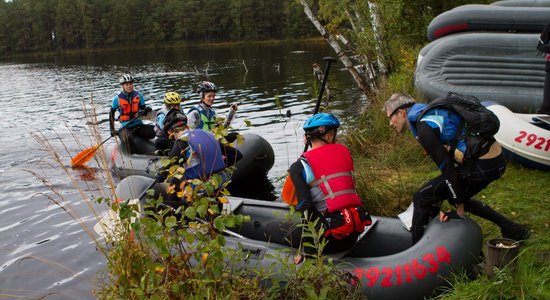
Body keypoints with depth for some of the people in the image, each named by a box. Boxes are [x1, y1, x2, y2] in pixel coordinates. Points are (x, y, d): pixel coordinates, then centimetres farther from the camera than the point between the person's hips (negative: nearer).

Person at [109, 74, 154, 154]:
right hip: (126, 127, -3)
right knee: (128, 139, -37)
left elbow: (143, 109, 11)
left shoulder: (138, 95, 4)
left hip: (139, 125, 3)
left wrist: (146, 110, -15)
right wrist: (112, 130, 5)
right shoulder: (118, 98, -1)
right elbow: (111, 113, 11)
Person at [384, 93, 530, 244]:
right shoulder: (431, 114, 19)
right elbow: (446, 158, 21)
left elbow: (447, 167, -15)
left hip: (480, 166, -10)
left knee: (421, 199, -3)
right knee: (459, 198, 32)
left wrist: (459, 204, -5)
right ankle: (511, 229, 34)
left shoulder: (424, 128, -12)